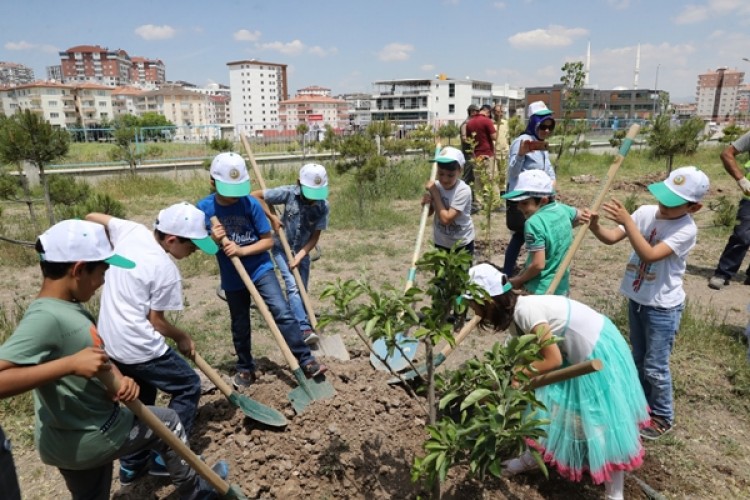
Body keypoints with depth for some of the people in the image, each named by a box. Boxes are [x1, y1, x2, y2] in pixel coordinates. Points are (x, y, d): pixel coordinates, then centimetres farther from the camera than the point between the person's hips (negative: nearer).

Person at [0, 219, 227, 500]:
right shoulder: (45, 318, -28)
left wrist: (118, 379, -12)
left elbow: (97, 354, 7)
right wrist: (70, 364, -39)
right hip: (90, 440, -8)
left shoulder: (70, 307, 1)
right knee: (167, 422, 13)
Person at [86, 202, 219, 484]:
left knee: (140, 398, 25)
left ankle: (132, 465, 34)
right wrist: (183, 338, 6)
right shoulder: (166, 270, -20)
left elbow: (93, 218, 13)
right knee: (188, 387, 11)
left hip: (110, 344, 8)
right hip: (140, 348, -8)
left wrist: (112, 249, 25)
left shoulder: (131, 230, -3)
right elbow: (156, 321, -12)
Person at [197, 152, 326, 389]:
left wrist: (241, 250, -25)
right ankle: (245, 368, 35)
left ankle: (306, 361, -9)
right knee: (240, 326, 15)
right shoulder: (204, 208, -9)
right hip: (232, 278, 2)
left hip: (260, 269, -2)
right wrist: (212, 240, -22)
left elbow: (268, 240, -11)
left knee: (283, 313, -16)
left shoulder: (251, 204, -14)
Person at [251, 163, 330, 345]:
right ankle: (305, 329, -22)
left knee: (301, 291, 8)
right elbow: (255, 196, -16)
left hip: (302, 251, 3)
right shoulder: (288, 193, -22)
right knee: (293, 287, -17)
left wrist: (300, 255, -21)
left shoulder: (323, 206, -17)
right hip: (282, 248, -3)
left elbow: (315, 237, -12)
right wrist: (272, 218, -18)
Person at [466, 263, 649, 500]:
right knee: (550, 401, 15)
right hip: (575, 351, 10)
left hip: (598, 353, -9)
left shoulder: (526, 311, -30)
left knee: (604, 420, 0)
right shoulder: (514, 312, -2)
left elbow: (552, 360, -24)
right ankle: (532, 458, 32)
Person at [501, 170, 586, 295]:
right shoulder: (563, 209, -1)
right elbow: (581, 217, 23)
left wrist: (518, 281, -11)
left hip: (540, 291, -8)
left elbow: (538, 264, -25)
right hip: (562, 287, 8)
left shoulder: (534, 223, -25)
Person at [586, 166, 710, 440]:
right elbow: (611, 238, -10)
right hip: (636, 300, 6)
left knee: (655, 367, 6)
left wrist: (627, 221, -38)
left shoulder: (686, 230, -22)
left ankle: (662, 416, 29)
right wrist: (595, 225, -31)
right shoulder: (646, 212, -6)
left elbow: (649, 255, -34)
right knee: (639, 360, 21)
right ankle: (644, 404, 42)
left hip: (663, 307, -6)